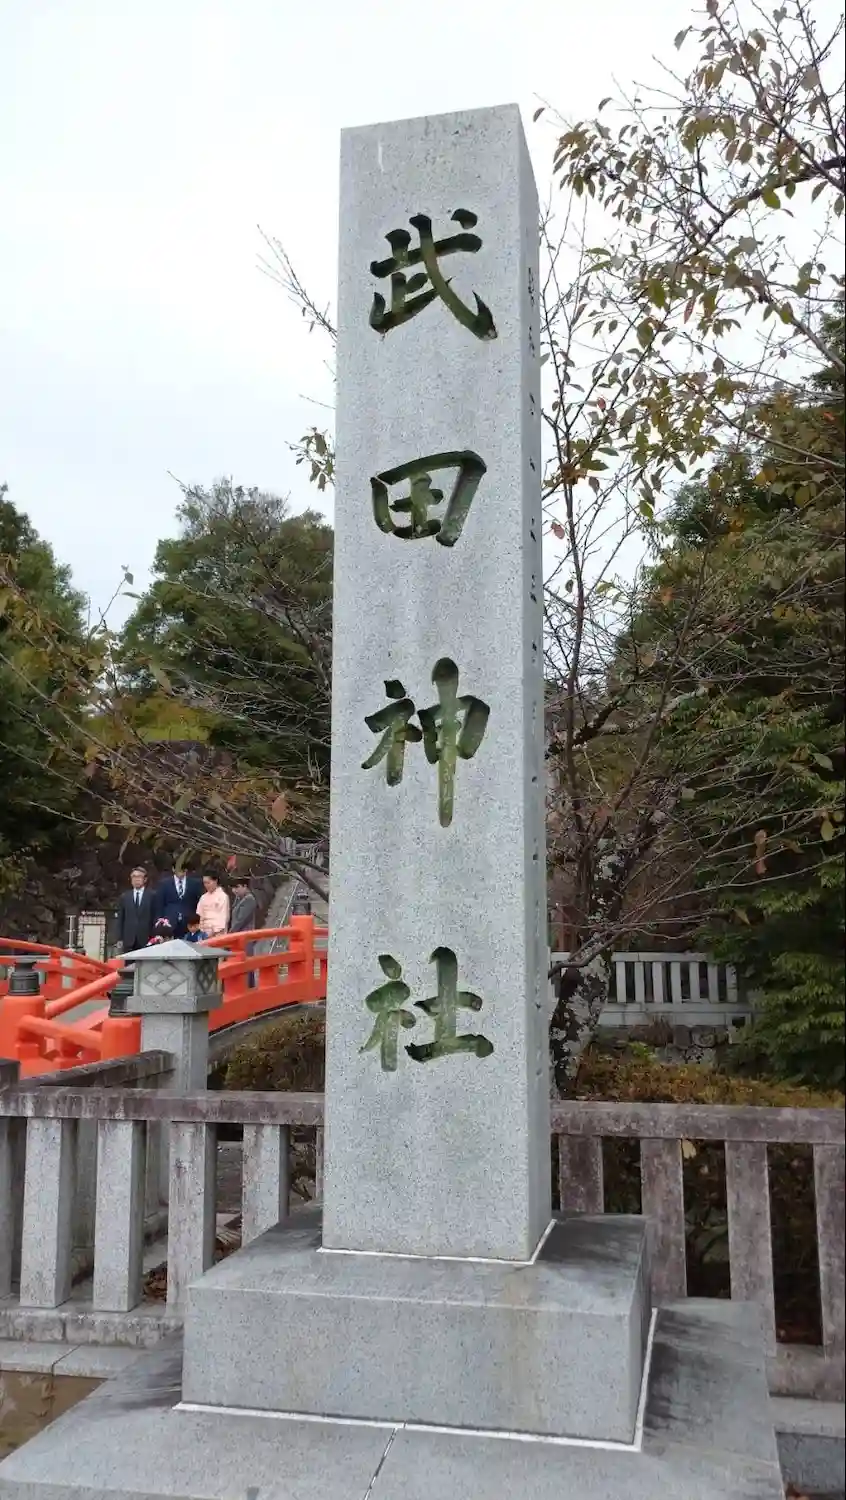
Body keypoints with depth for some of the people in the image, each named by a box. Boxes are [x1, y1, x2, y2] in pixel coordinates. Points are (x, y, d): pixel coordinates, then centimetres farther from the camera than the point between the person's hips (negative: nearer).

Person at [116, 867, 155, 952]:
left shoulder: (152, 896, 5)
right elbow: (120, 919, 12)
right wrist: (120, 938, 4)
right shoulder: (124, 897, 14)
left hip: (146, 939, -2)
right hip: (128, 940, 2)